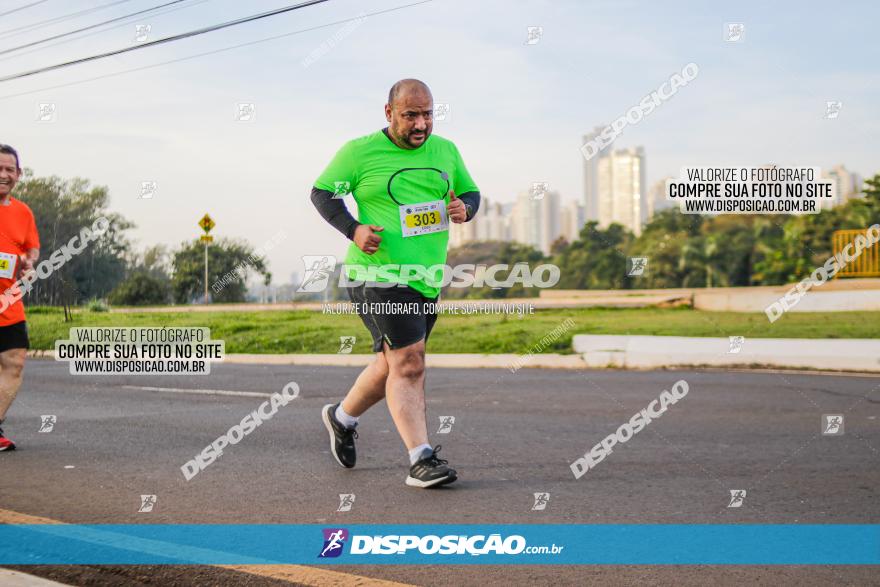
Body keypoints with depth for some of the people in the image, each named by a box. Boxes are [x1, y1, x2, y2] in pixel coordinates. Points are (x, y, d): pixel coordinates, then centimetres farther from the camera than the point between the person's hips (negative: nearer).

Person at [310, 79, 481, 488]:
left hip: (426, 278, 6)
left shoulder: (445, 150, 9)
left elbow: (470, 192, 20)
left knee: (392, 365, 18)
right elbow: (321, 192, 3)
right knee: (408, 363, -16)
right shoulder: (360, 152, -5)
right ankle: (422, 459, -13)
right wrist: (353, 230, -14)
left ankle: (341, 417, 42)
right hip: (378, 274, -6)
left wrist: (465, 208, -5)